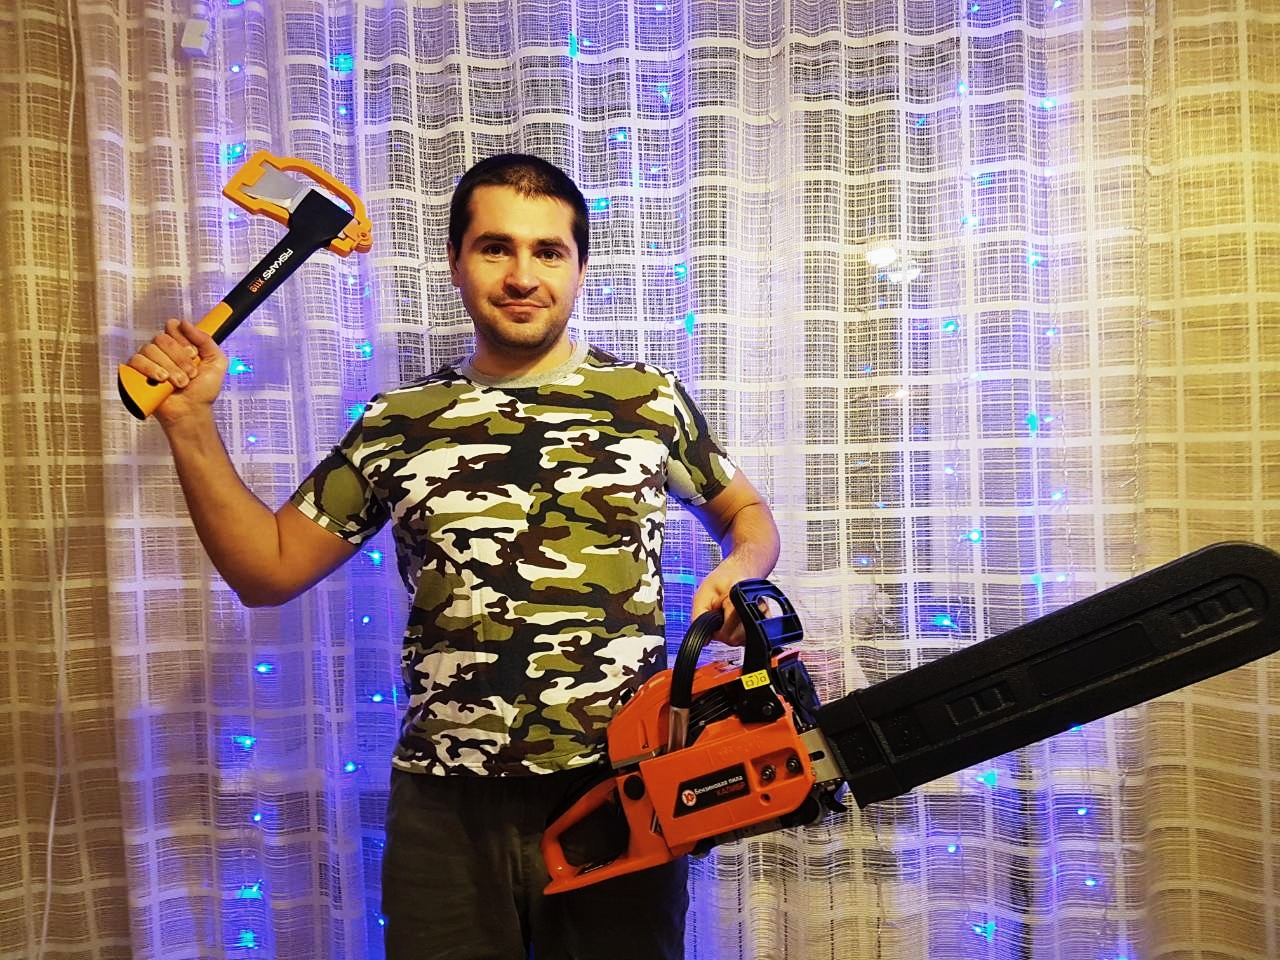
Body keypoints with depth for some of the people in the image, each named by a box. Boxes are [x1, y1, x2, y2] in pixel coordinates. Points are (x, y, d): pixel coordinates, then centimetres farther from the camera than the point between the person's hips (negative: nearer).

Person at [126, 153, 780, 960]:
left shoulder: (651, 400, 1)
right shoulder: (397, 427, 5)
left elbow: (747, 513, 15)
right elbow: (269, 569, 8)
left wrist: (738, 572, -7)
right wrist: (192, 425, -1)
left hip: (621, 792, 0)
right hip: (448, 805, 1)